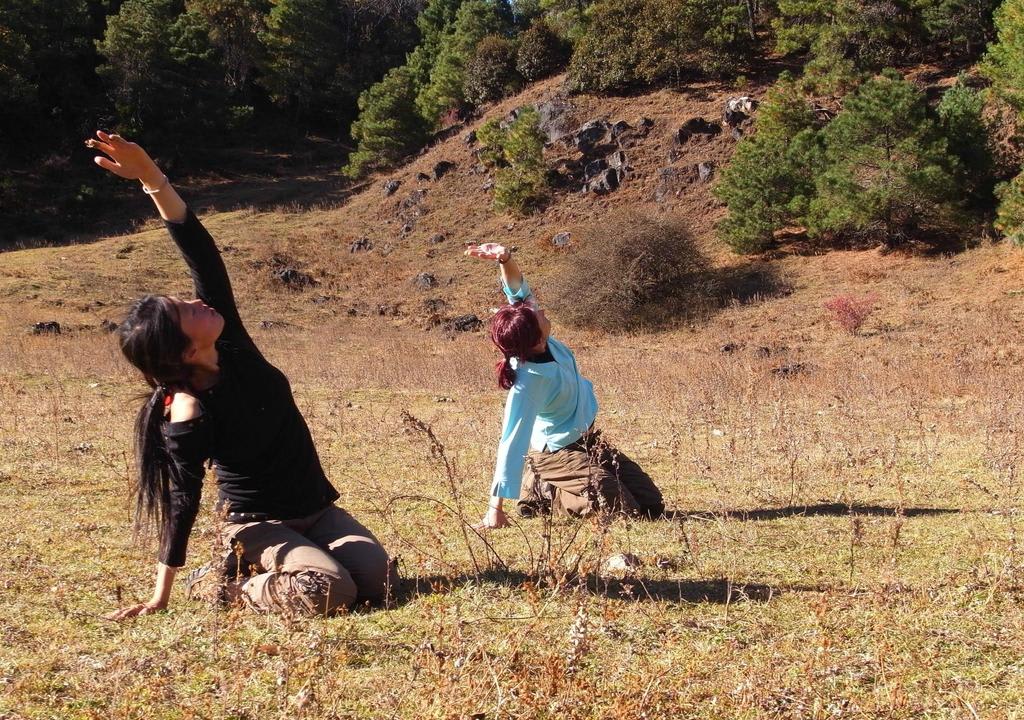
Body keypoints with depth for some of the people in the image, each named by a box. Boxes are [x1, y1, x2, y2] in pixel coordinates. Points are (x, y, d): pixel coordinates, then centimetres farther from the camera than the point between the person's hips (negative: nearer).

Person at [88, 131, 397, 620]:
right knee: (331, 591, -29)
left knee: (377, 578, -12)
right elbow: (184, 502, -19)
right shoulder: (188, 415, -25)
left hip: (315, 508, 7)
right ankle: (223, 583, -2)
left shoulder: (232, 346, -9)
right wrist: (161, 596, -16)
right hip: (257, 523, -7)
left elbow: (203, 258, -15)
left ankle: (255, 566, 12)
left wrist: (153, 179, -25)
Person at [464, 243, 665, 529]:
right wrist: (496, 509, -40)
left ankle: (542, 482, 18)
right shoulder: (528, 384, -37)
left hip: (585, 438, 8)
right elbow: (513, 444, -39)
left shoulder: (537, 342, -18)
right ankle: (540, 494, 3)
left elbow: (519, 291, -13)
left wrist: (506, 259, -36)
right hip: (559, 454, -8)